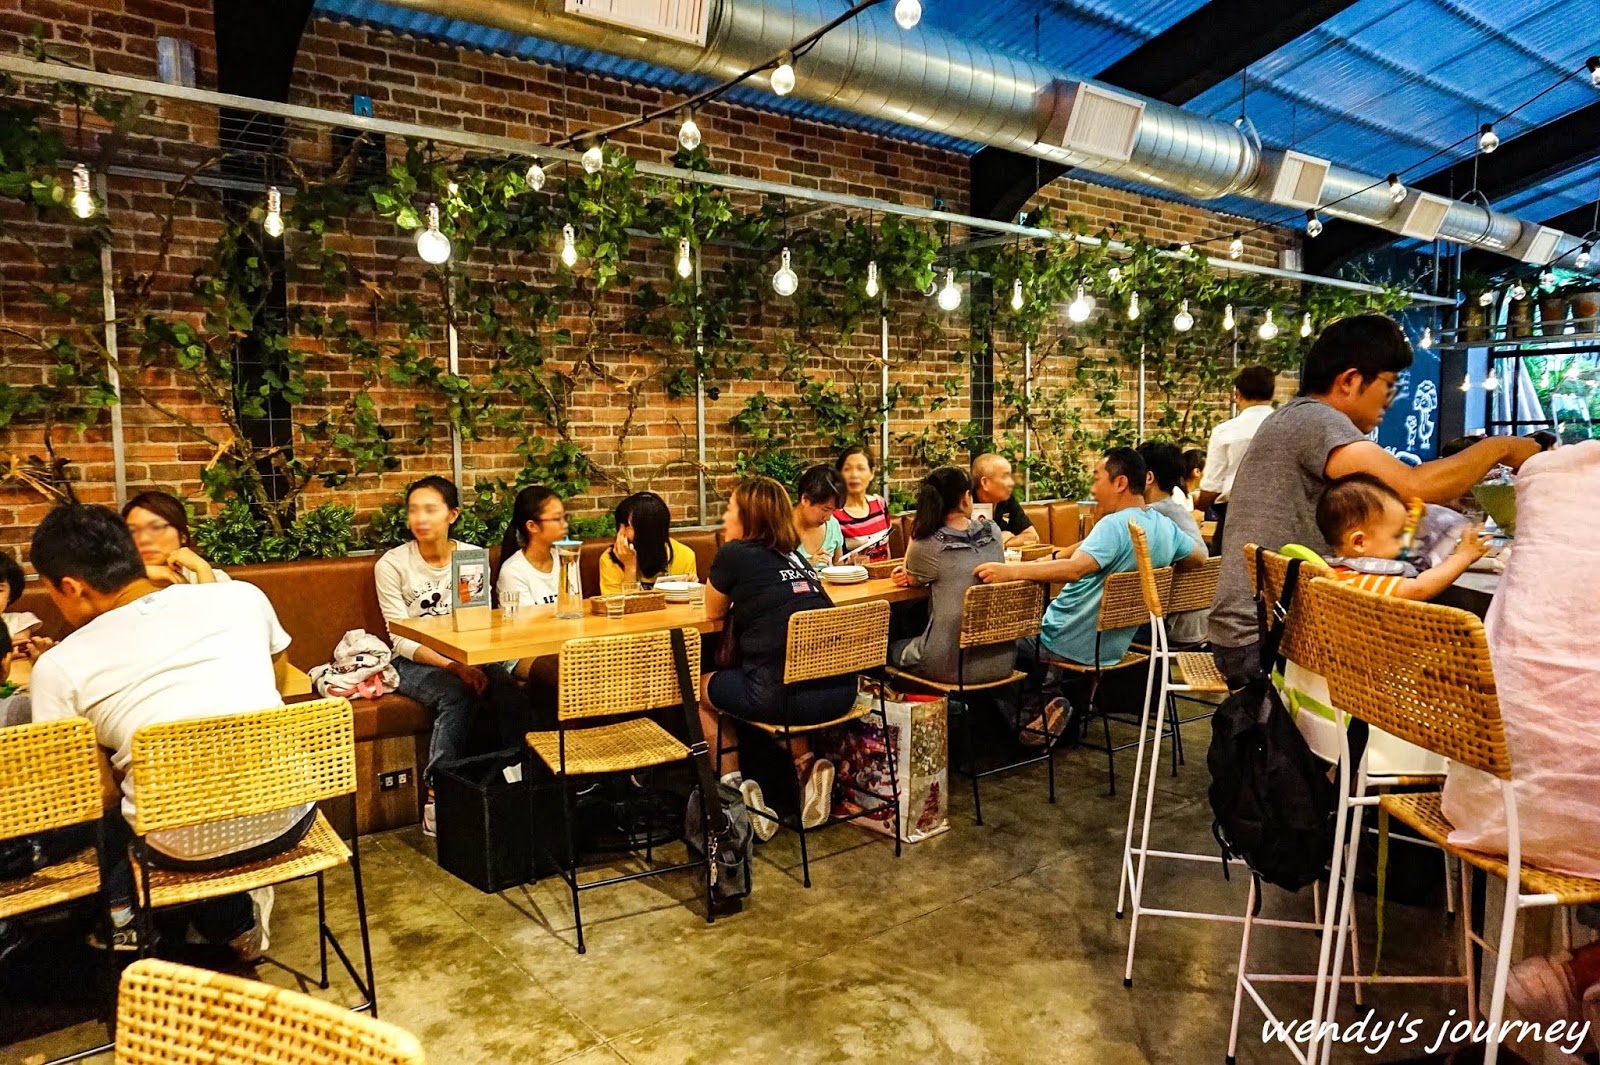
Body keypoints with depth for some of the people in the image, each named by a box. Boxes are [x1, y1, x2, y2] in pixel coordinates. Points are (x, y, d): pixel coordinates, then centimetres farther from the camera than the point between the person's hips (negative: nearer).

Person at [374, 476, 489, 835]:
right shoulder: (392, 564, -6)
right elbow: (402, 640, -11)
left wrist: (477, 664, -19)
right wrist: (453, 666, -26)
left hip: (467, 659, 2)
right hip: (413, 662, -2)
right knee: (457, 694, -35)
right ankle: (436, 791, -25)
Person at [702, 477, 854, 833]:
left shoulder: (733, 554, 0)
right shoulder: (794, 554, 17)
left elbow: (713, 612, 15)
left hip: (786, 697, -6)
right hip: (841, 692, 6)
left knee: (702, 688, 23)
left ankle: (736, 788, 17)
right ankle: (807, 763, 17)